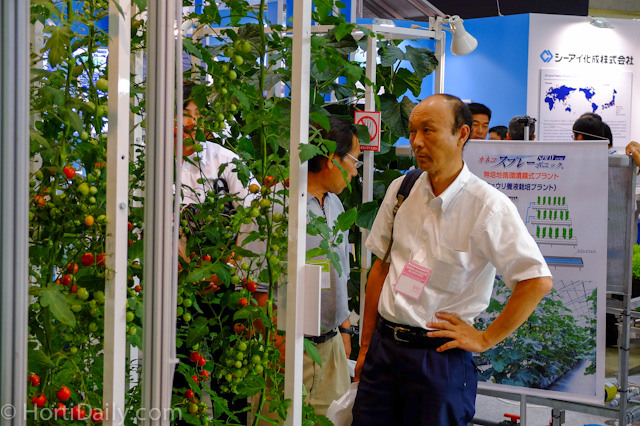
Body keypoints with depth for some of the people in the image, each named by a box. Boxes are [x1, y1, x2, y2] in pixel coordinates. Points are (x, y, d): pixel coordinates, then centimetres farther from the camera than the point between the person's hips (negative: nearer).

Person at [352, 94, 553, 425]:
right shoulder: (401, 189, 5)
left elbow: (538, 282, -14)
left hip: (440, 357, -4)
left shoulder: (489, 206, -12)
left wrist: (485, 339, -9)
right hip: (383, 347, 4)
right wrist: (366, 346, 11)